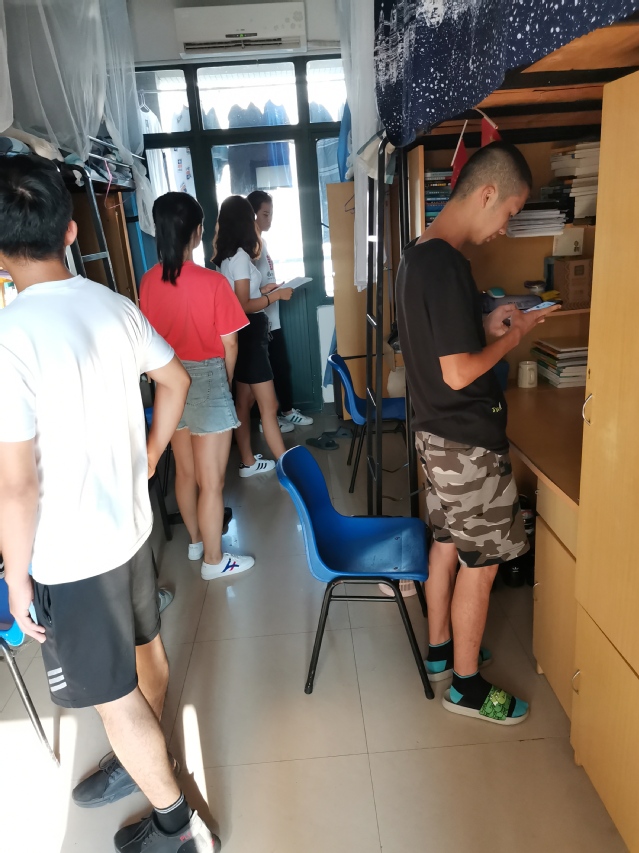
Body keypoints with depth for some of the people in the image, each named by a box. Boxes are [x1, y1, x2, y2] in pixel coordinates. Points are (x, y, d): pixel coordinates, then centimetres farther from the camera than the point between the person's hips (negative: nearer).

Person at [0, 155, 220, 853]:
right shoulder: (113, 306, -4)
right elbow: (175, 381, 9)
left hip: (71, 555, -7)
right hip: (130, 523, 7)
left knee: (113, 695, 12)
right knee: (144, 647, 26)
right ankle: (144, 758, 53)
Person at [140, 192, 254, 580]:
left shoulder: (148, 281, -4)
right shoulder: (213, 282, -18)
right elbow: (229, 347, -11)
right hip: (207, 382, -6)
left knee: (185, 471, 21)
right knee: (211, 481, 7)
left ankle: (195, 540, 40)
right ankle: (214, 560, 22)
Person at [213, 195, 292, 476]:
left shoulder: (228, 256, 11)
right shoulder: (240, 256, -16)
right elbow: (244, 306, -20)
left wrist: (261, 289, 14)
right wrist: (276, 295, -12)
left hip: (244, 335, 10)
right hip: (249, 335, -10)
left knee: (244, 401, 14)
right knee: (269, 406, -6)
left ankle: (248, 462, 24)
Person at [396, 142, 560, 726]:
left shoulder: (418, 256, 8)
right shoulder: (448, 266, -23)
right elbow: (459, 372, -24)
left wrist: (486, 325, 7)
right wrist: (513, 336, -9)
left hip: (438, 433, 10)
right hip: (468, 443, -10)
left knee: (448, 541, 21)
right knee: (480, 562, 5)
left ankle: (441, 649, 40)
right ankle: (467, 685, 24)